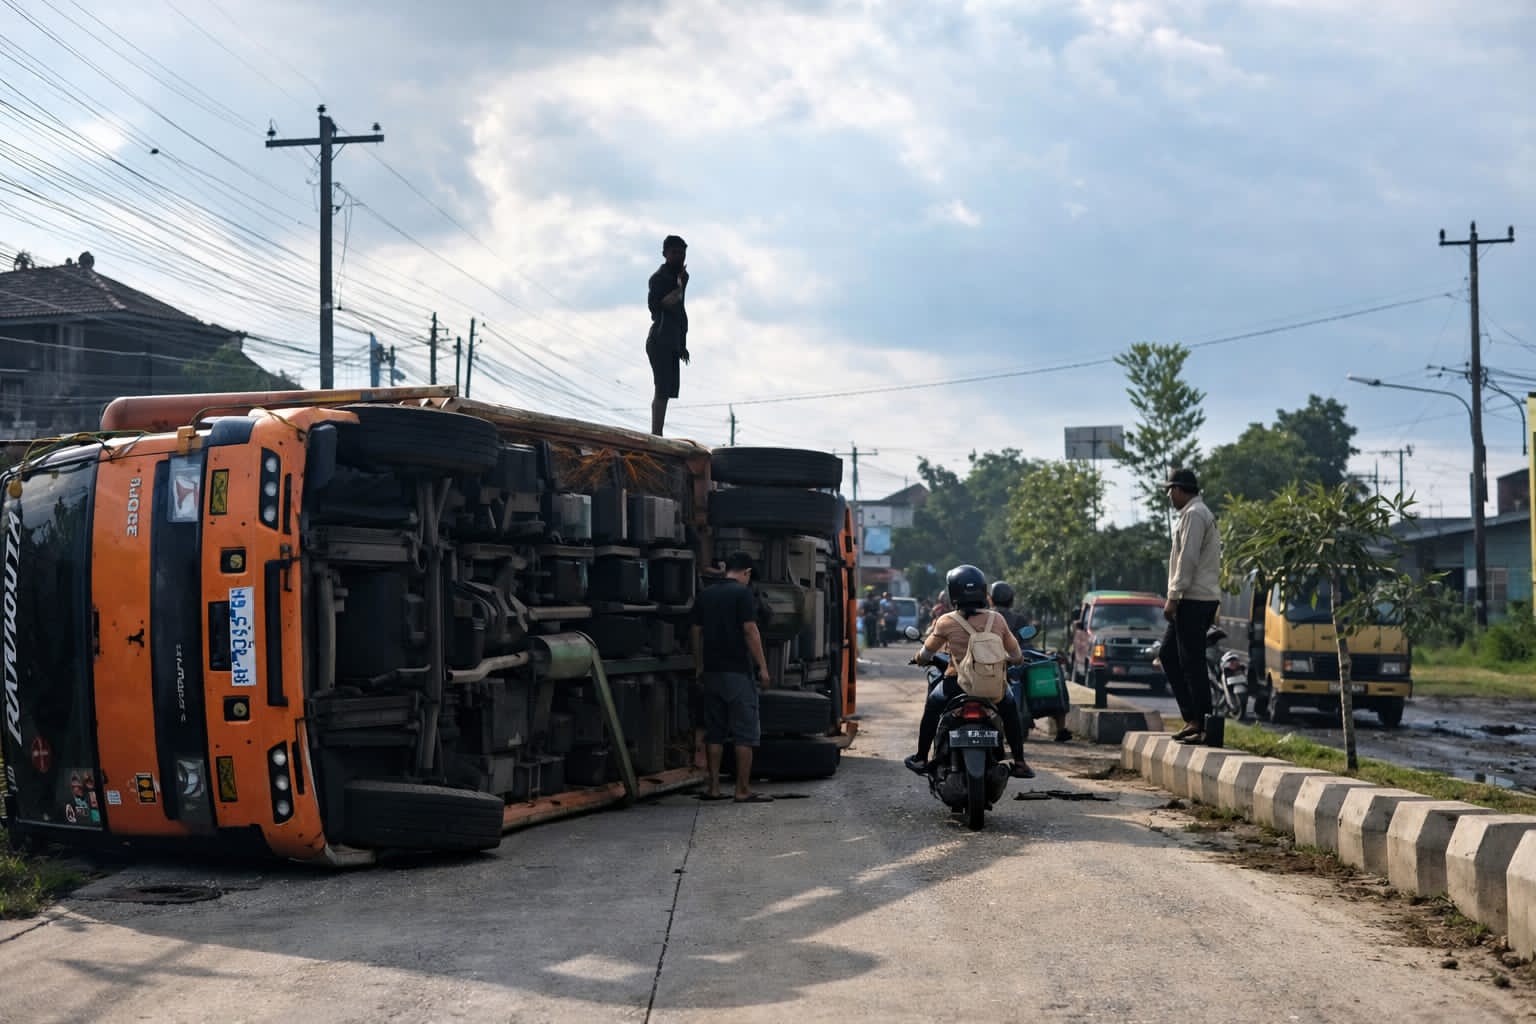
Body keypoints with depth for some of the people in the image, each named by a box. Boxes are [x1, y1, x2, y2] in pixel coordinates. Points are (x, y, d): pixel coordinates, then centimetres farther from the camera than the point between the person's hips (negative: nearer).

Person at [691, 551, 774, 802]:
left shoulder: (704, 596, 10)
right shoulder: (743, 594, -9)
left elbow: (697, 633, 11)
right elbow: (750, 632, -13)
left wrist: (699, 668, 19)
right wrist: (762, 667, -8)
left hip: (712, 671, 6)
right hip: (738, 673, -6)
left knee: (714, 732, 11)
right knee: (745, 733, -1)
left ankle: (713, 788, 11)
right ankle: (743, 790, -3)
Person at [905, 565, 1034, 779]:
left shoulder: (947, 622, -5)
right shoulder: (997, 620, 0)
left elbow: (926, 653, 8)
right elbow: (1016, 656, 8)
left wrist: (920, 659, 31)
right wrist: (1011, 660, 31)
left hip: (958, 684, -2)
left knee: (932, 706, 25)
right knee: (1010, 709, 29)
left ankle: (921, 759, 26)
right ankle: (1019, 762, 23)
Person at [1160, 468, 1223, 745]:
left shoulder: (1193, 515, -12)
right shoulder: (1197, 513, 20)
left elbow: (1188, 560, -19)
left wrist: (1173, 598, -18)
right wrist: (1176, 597, 21)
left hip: (1194, 599, -11)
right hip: (1198, 600, 11)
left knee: (1192, 663, -8)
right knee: (1169, 655, 13)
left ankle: (1203, 726, -7)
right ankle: (1192, 719, 13)